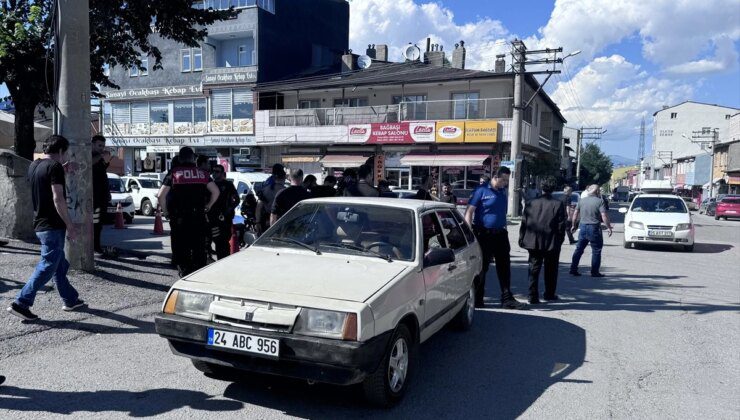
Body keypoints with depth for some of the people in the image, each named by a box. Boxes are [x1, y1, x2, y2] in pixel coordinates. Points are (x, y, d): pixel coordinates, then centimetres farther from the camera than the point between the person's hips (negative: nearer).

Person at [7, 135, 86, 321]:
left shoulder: (34, 165, 11)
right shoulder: (55, 166, -14)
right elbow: (57, 198, -21)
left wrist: (64, 170, 28)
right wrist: (69, 225, -18)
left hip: (40, 224, 9)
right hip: (53, 225, -9)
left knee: (60, 264, 16)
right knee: (47, 266, -4)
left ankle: (71, 300, 25)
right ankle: (21, 303, -3)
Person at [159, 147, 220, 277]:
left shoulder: (174, 173, 1)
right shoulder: (202, 173, 6)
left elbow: (161, 195, -4)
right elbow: (216, 191, 2)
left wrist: (166, 210, 9)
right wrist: (208, 206, 13)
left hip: (179, 217, -2)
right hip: (198, 216, 2)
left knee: (181, 248, 6)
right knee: (199, 247, 12)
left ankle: (185, 275, 3)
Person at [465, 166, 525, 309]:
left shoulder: (502, 191, 12)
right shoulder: (482, 191, -7)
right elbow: (469, 212, -11)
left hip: (500, 233, 6)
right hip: (484, 234, -6)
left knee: (504, 266, 7)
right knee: (481, 267, 4)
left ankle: (507, 299, 15)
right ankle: (477, 299, 15)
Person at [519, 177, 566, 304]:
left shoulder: (532, 203, -2)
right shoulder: (558, 204, -8)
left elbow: (524, 222, 0)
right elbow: (561, 225, -7)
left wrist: (522, 239, 8)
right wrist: (559, 241, 4)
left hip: (534, 242, 1)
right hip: (552, 243, -1)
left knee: (534, 269, 7)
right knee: (550, 270, 15)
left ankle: (533, 296, 3)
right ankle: (549, 294, 26)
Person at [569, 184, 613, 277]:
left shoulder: (581, 200, 6)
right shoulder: (599, 201, -8)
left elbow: (575, 214, 9)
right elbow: (604, 216, -14)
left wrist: (574, 225, 19)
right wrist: (609, 227, -7)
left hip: (583, 227, 5)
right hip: (594, 228, -5)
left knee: (579, 249, 12)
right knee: (596, 250, 5)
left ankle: (573, 269, 12)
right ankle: (595, 272, 7)